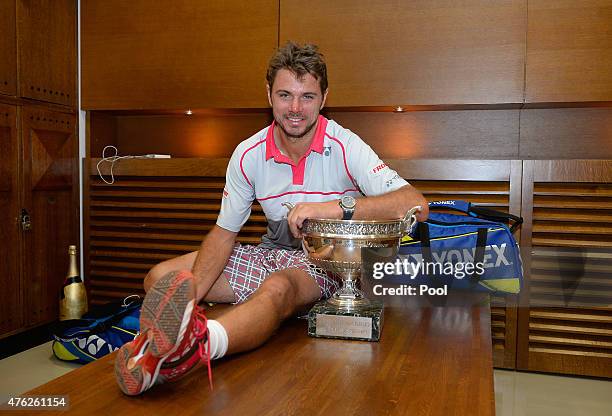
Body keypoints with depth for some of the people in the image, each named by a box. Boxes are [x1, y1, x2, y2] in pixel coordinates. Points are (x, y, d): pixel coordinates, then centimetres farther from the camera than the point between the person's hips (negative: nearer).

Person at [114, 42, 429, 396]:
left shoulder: (346, 147, -15)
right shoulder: (248, 154, -4)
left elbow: (416, 205, -26)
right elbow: (224, 232, 1)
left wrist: (339, 207, -37)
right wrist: (189, 296, -16)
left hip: (324, 263, -5)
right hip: (272, 254, 6)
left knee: (278, 288, -41)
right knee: (160, 279, -8)